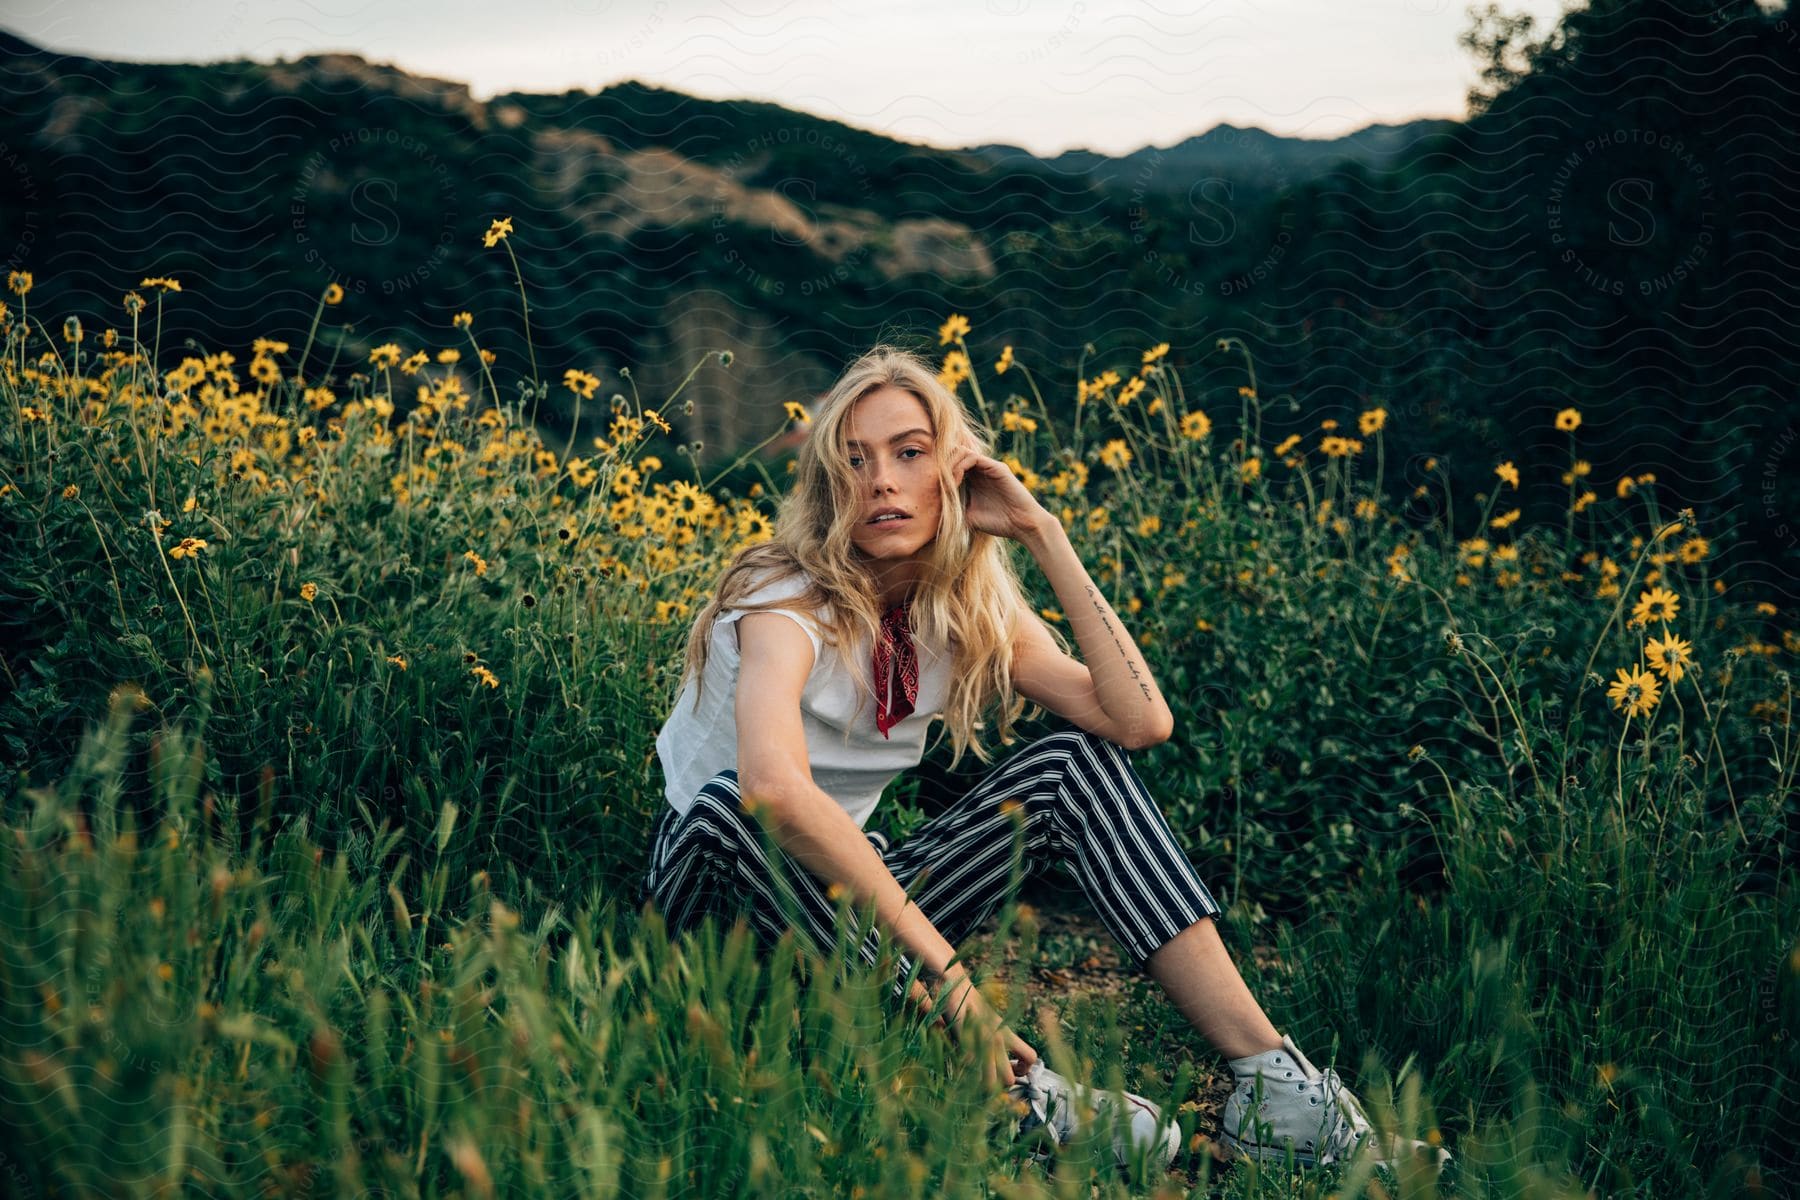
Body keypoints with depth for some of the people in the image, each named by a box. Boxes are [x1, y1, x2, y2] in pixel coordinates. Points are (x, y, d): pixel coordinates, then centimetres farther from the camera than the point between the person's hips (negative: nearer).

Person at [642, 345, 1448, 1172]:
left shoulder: (970, 611, -3)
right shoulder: (790, 604, -23)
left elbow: (1142, 722, -18)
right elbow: (773, 786, -46)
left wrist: (1042, 535, -18)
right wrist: (937, 962, -45)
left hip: (847, 898, 5)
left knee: (1074, 763, -13)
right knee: (732, 802, -39)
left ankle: (1267, 1075, -22)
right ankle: (1009, 1085, -38)